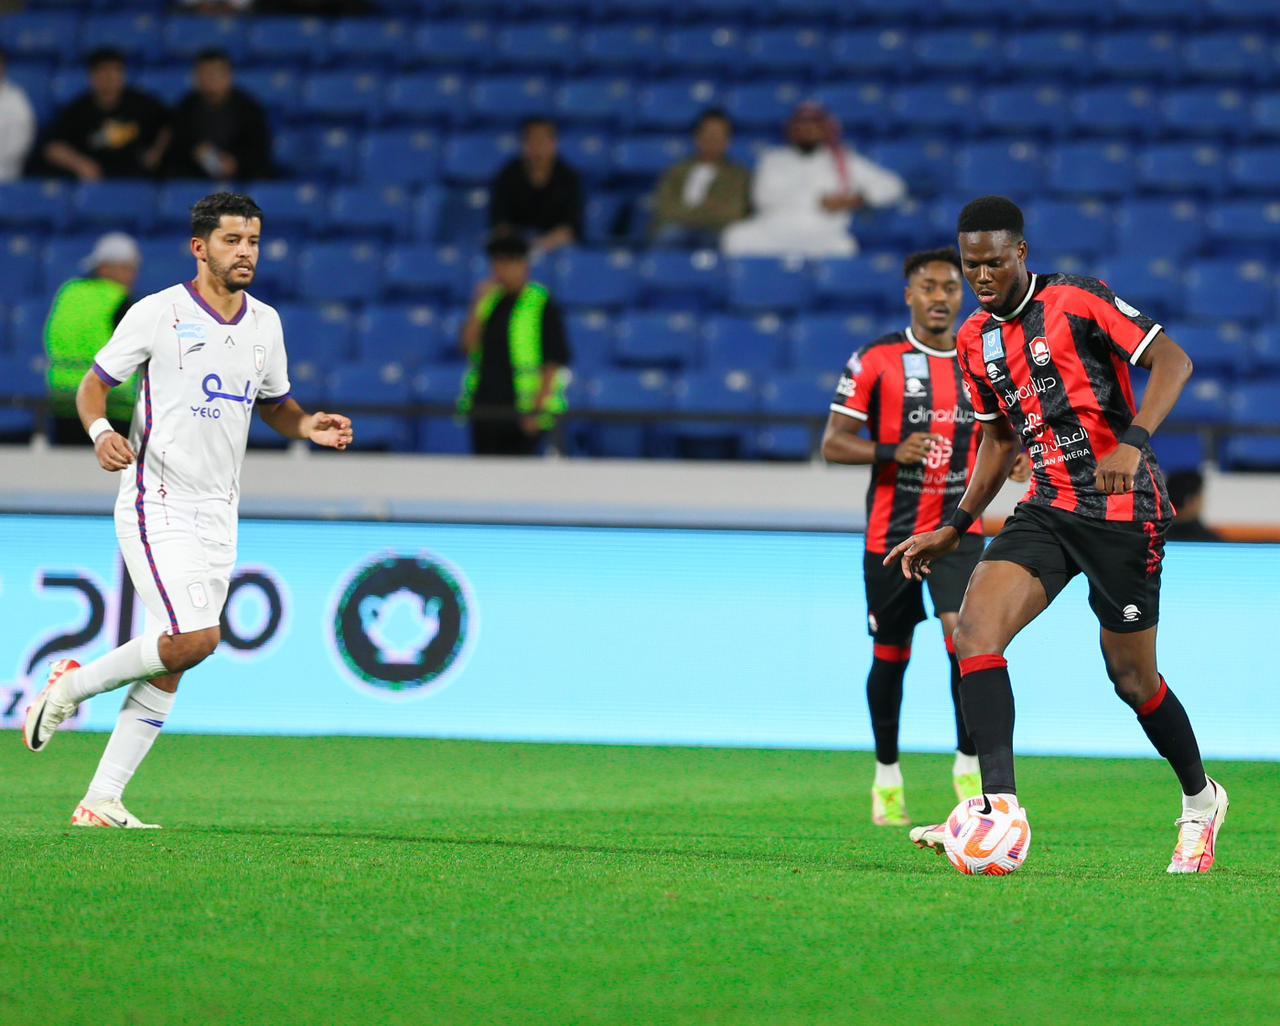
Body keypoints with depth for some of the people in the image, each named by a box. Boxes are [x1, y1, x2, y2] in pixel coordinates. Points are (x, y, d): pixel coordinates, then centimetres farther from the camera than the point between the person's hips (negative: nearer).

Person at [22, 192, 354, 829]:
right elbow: (94, 384, 0)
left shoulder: (264, 322, 10)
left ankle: (101, 801, 6)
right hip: (157, 504, -6)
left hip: (219, 513, 6)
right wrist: (101, 432, -21)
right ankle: (72, 685, 1)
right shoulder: (157, 314, -7)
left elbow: (273, 403, 23)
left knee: (171, 668, 2)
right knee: (194, 639, -22)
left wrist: (308, 427, 1)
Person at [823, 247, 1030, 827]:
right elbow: (833, 443, -6)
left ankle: (968, 764, -6)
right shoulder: (876, 361, -5)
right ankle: (887, 777, 25)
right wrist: (893, 452, -22)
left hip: (958, 526, 1)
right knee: (890, 655, 7)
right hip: (890, 532, -1)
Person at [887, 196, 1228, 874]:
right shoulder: (974, 340, 11)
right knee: (974, 625, -18)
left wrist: (1134, 441, -29)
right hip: (1047, 508, 6)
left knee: (1131, 676, 3)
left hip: (1123, 512, -6)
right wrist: (954, 529, 19)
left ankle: (1200, 801, 30)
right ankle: (1001, 807, -24)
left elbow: (1172, 360, -15)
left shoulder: (1075, 302, -10)